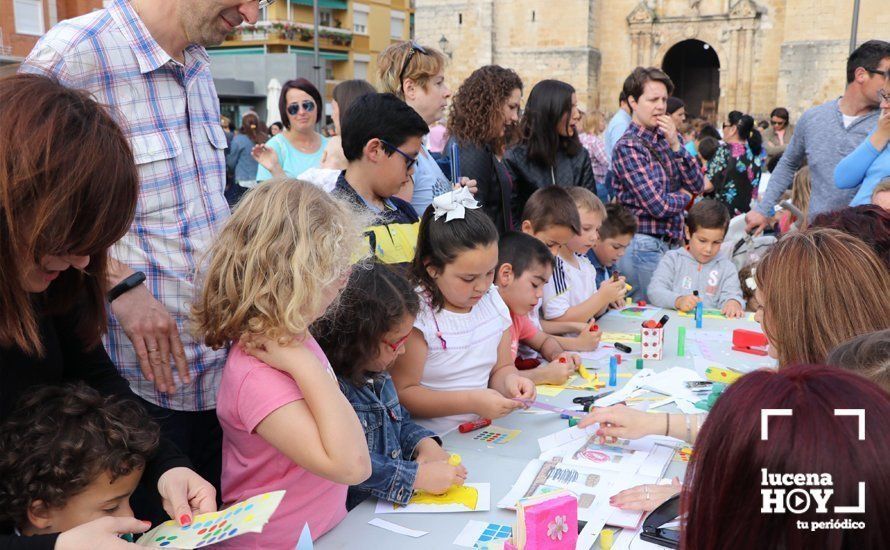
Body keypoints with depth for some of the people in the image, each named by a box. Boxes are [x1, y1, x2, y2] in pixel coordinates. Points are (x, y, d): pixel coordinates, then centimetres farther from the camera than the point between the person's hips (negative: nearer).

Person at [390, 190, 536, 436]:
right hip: (432, 441, -5)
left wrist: (509, 380, -8)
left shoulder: (493, 301, 7)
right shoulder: (416, 315, -14)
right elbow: (402, 393, -14)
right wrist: (471, 401, -20)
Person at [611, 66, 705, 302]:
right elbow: (658, 206, -18)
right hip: (645, 246, -7)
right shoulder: (628, 147, -14)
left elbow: (697, 186, 3)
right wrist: (685, 195, 2)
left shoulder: (667, 138, 9)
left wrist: (676, 145, -8)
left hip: (673, 242, 7)